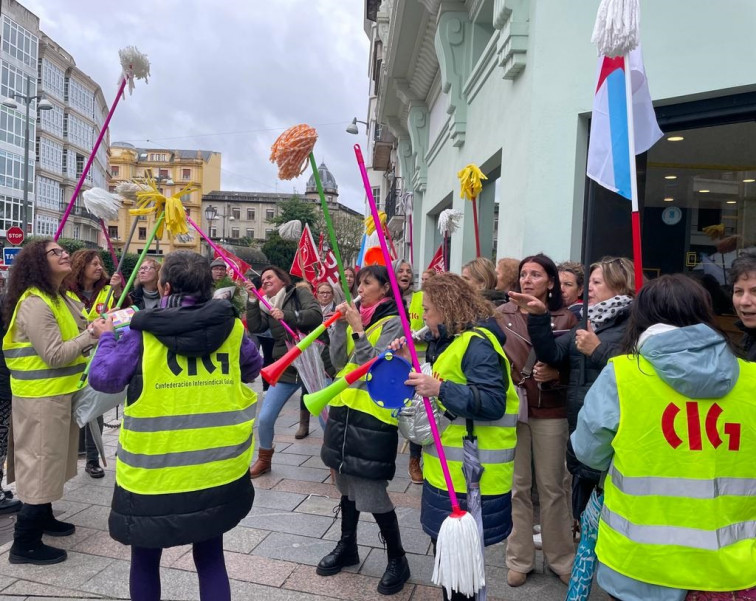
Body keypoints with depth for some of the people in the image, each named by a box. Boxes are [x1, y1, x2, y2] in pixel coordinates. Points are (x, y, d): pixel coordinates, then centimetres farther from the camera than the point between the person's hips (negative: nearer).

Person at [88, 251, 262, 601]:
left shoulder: (144, 332, -10)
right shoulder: (231, 327, -3)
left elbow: (103, 379, -4)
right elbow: (253, 369, 13)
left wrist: (107, 338, 12)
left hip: (154, 472, -2)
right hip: (219, 468, 3)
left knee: (146, 559, 21)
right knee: (210, 557, 19)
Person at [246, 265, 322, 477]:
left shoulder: (299, 293, -1)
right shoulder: (268, 307, 14)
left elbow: (316, 316, -17)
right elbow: (254, 327, -4)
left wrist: (286, 315, -25)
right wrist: (252, 300, -8)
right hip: (285, 369, 5)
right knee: (264, 419, 3)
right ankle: (264, 460, 28)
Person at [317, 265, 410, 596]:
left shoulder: (392, 322, -9)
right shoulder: (355, 316, 10)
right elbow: (339, 361, 5)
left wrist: (359, 331, -20)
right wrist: (340, 325, -5)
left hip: (373, 415, -7)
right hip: (344, 409, 7)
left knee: (372, 493, -3)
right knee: (347, 485, 18)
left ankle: (397, 559, 15)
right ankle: (347, 546, 36)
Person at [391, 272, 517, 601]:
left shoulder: (477, 344, -18)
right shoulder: (449, 340, 13)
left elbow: (493, 403, -25)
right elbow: (437, 385, 20)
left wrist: (440, 389, -31)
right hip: (447, 468, 10)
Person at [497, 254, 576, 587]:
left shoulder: (566, 318, -1)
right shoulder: (502, 315, 1)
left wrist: (554, 375, -16)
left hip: (550, 412, 0)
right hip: (510, 408, 1)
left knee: (552, 487, 10)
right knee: (517, 486, 9)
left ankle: (562, 558, 29)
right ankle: (519, 559, 25)